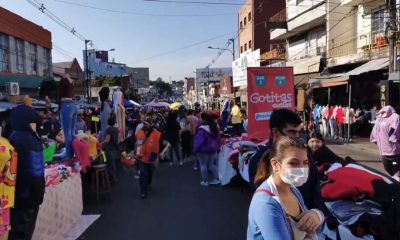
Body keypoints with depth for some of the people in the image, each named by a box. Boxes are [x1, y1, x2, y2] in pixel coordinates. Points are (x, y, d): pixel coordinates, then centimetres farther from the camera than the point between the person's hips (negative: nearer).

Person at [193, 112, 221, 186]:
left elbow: (199, 141, -25)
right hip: (213, 149, 8)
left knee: (203, 165, 6)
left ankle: (205, 181, 13)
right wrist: (217, 148, 20)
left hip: (204, 150, -8)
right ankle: (216, 179, 18)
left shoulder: (202, 129, -24)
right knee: (211, 164, 18)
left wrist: (195, 149, -15)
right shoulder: (215, 128, 3)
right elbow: (218, 139, 12)